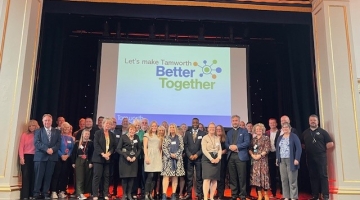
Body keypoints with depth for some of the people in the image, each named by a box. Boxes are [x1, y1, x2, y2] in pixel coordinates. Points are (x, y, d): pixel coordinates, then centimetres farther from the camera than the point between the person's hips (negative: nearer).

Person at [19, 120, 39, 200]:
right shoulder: (24, 135, 6)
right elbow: (21, 147, 0)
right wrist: (21, 158, -9)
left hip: (35, 157, 1)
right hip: (26, 157, -1)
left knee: (33, 176, 4)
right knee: (26, 175, -5)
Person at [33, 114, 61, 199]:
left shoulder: (57, 132, 16)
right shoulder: (38, 131, 11)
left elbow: (58, 143, 5)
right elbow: (36, 142, -3)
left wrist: (52, 149, -13)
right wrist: (46, 149, -15)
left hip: (52, 156, 2)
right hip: (40, 156, -1)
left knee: (48, 176, 3)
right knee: (39, 176, -1)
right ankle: (36, 193, 7)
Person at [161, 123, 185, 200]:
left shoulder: (179, 137, 9)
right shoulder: (166, 138, 8)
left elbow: (181, 147, 2)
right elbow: (164, 147, 0)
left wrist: (176, 155, -10)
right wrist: (170, 155, -11)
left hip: (177, 159, 1)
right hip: (167, 158, -1)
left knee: (175, 176, 2)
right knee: (166, 176, -8)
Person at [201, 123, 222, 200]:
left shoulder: (217, 138, 15)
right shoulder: (204, 138, 2)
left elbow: (220, 149, 10)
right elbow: (204, 150, -8)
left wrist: (218, 158, -9)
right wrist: (211, 159, -18)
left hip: (216, 159, 5)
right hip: (207, 159, -5)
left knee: (215, 179, 3)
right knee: (207, 179, -13)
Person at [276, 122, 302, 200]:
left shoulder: (294, 136, -2)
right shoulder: (280, 138, 16)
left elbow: (298, 148, -8)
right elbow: (277, 149, 19)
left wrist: (297, 159, -15)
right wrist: (277, 158, 10)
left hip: (291, 160, -5)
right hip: (282, 161, 5)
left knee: (292, 180, -3)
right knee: (284, 180, 6)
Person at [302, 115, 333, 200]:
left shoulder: (322, 131, 2)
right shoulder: (305, 133, 12)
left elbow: (330, 144, -1)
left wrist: (322, 149, 1)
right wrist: (308, 149, 3)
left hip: (321, 157, -3)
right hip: (310, 158, 4)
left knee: (323, 176, -4)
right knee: (313, 176, 7)